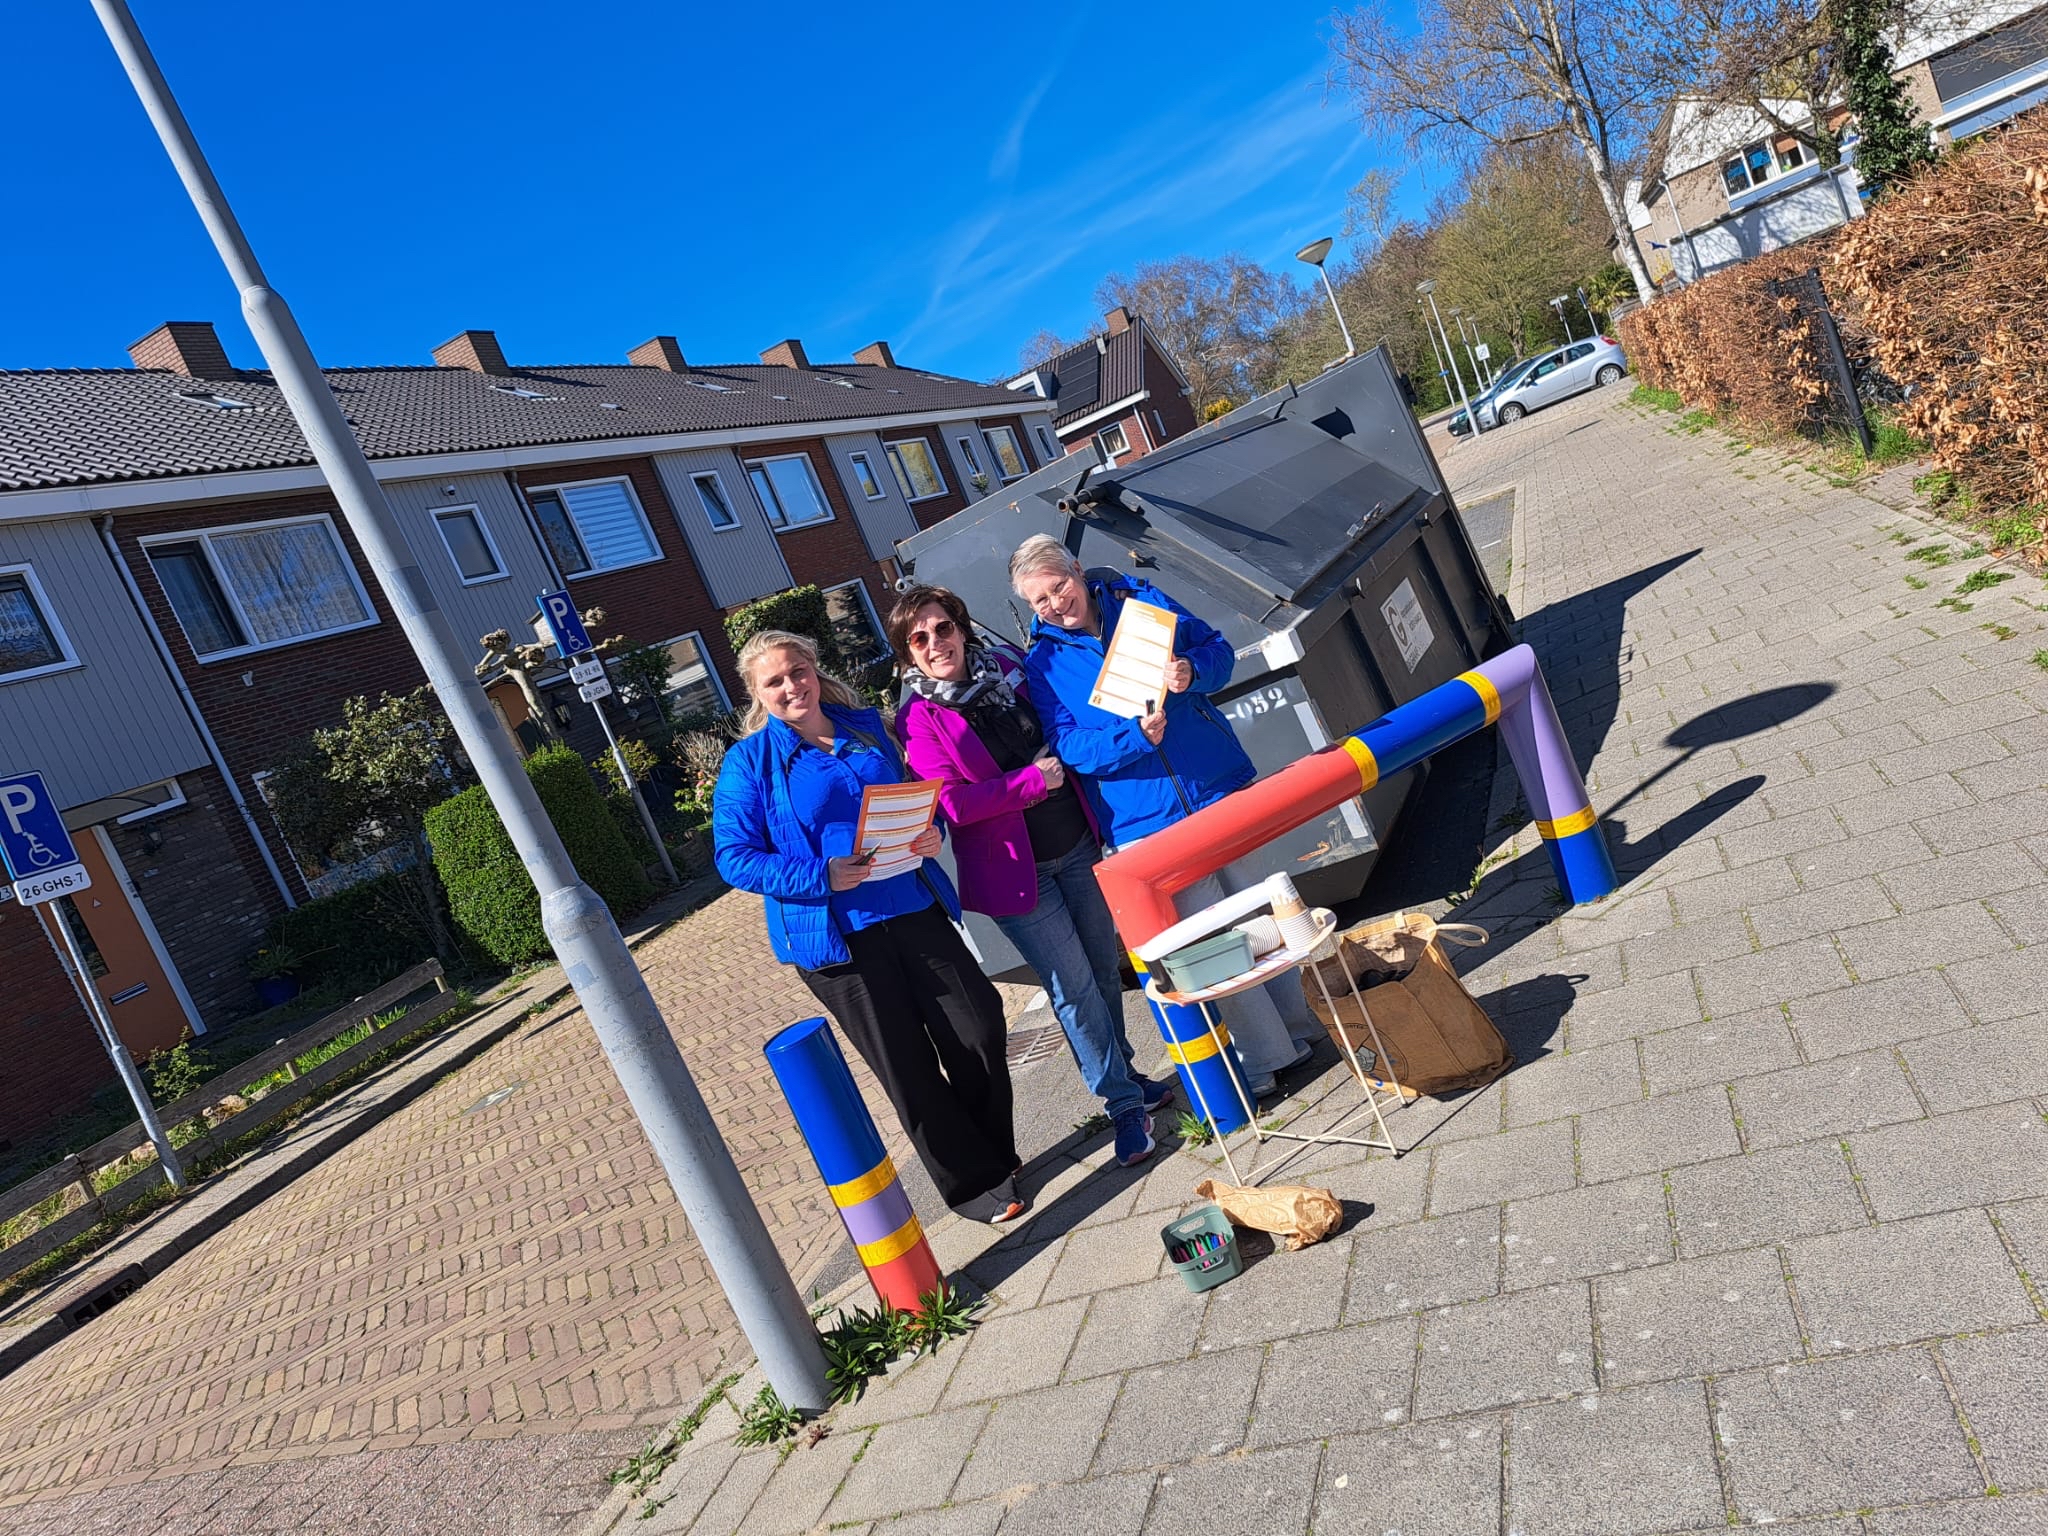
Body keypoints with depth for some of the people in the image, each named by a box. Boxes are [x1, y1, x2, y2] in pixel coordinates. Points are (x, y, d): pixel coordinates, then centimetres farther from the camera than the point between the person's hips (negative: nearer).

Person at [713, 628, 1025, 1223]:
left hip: (915, 911, 4)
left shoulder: (866, 726, 9)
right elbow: (735, 857, -9)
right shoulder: (749, 762, -4)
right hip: (836, 936, -4)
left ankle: (995, 1156, 30)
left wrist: (929, 833, -4)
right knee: (908, 1067, 6)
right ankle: (973, 1183, 25)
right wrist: (822, 877, -22)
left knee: (980, 1029, 5)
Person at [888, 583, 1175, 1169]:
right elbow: (952, 804, -19)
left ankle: (1122, 1076, 36)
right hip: (1015, 870, -5)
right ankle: (1124, 1105, 17)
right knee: (1073, 989, 1)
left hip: (1078, 845, 5)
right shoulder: (919, 719, -11)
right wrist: (1033, 780, -17)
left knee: (1104, 970, 16)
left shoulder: (1008, 666, 2)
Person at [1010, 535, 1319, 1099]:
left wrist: (1192, 671, -16)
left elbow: (1218, 649, 7)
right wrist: (1135, 737, -25)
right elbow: (1070, 745, -8)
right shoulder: (1041, 662, 0)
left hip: (1222, 790, 2)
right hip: (1148, 820, -2)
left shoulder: (1136, 598, 4)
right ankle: (1266, 1060, 16)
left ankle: (1299, 1025, 30)